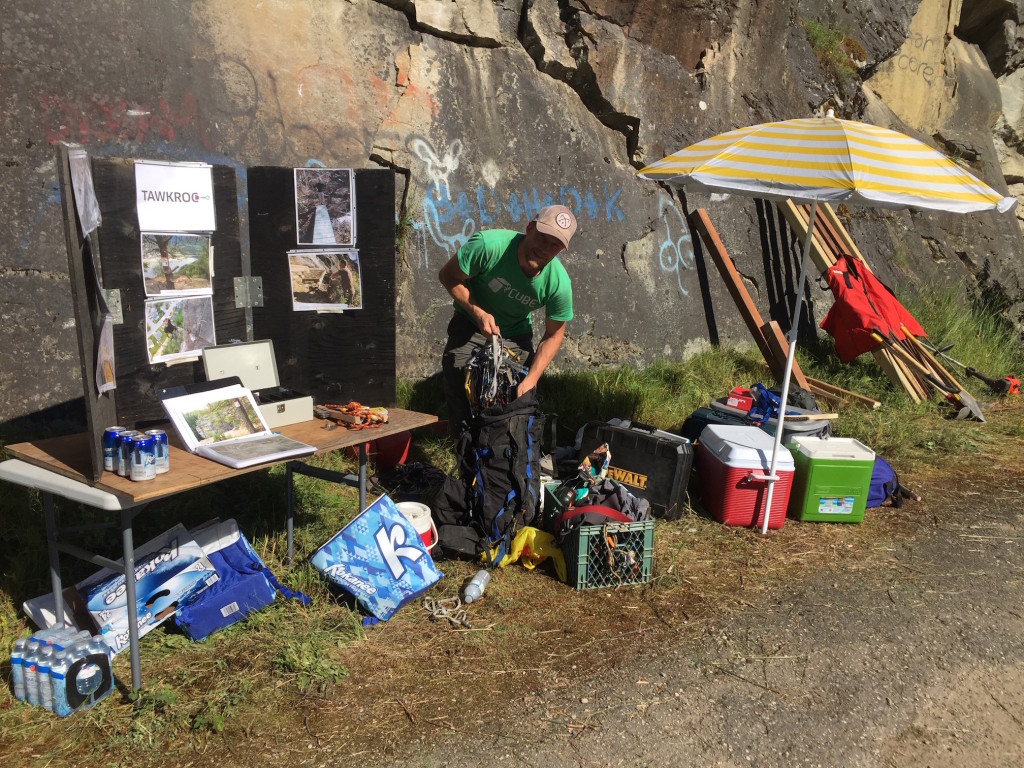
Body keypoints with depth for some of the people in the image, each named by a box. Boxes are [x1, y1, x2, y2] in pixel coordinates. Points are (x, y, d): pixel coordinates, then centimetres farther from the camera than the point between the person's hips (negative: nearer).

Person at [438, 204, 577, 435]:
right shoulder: (489, 245, -33)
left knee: (522, 397, -4)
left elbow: (553, 335, -11)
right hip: (470, 323, -1)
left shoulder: (559, 283, -26)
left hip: (516, 334, 1)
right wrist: (478, 313, -30)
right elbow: (448, 276, -17)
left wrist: (530, 379, -21)